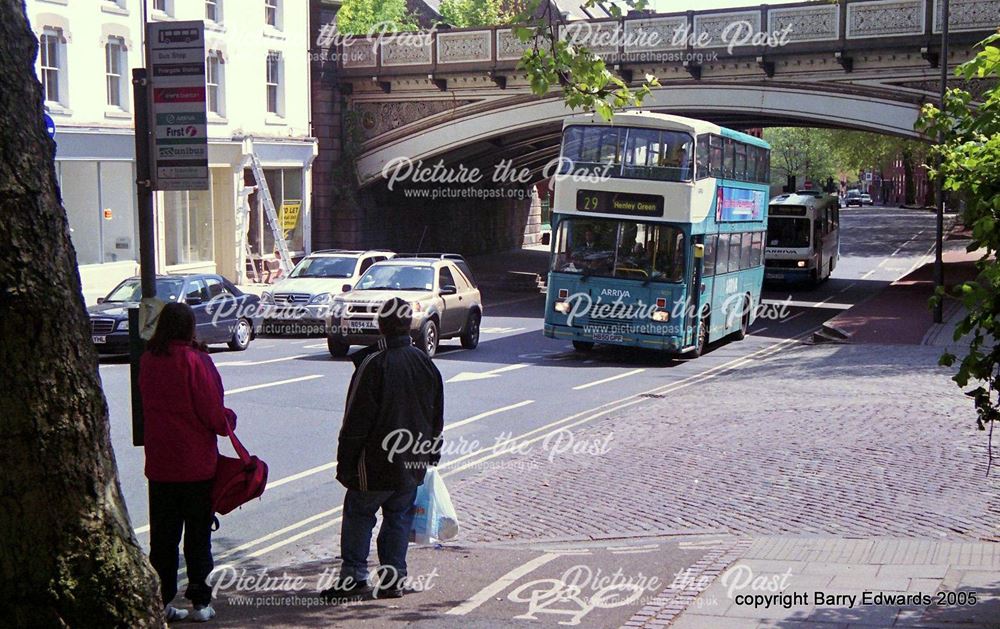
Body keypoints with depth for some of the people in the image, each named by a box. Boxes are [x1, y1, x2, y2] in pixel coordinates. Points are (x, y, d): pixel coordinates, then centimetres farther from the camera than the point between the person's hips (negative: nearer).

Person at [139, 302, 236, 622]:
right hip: (196, 464, -4)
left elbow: (149, 407, 11)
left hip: (159, 465, 4)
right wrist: (229, 419, 5)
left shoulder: (148, 361, 2)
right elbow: (213, 413, -15)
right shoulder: (195, 361, -15)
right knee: (198, 535, 6)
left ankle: (161, 600, 14)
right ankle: (200, 602, 10)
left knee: (162, 535, 11)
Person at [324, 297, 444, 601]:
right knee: (399, 519, 12)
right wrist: (432, 454, 23)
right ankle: (393, 579, 14)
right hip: (413, 464, 5)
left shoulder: (374, 365, -16)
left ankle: (354, 577, 3)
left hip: (376, 462, -5)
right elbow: (437, 418, 13)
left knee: (358, 515, 6)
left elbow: (357, 420, -15)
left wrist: (345, 462, -9)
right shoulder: (426, 364, 4)